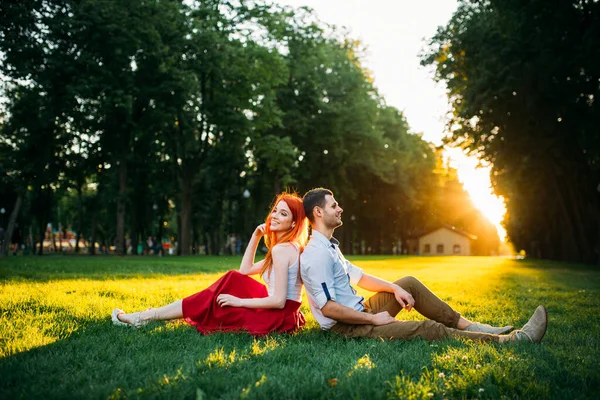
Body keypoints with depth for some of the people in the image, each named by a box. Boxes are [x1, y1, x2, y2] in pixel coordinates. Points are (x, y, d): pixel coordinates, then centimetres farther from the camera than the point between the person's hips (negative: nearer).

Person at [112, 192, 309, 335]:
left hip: (275, 318, -9)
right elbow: (245, 270, 17)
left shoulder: (281, 249, -19)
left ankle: (143, 318, 14)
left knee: (212, 301, 1)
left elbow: (279, 301, -24)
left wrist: (238, 301, -13)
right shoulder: (291, 247, 12)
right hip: (285, 314, 9)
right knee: (233, 278, 15)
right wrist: (256, 236, 9)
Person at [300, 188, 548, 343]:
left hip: (359, 312, 11)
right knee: (430, 329, -14)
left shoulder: (329, 246, 12)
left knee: (409, 282, 12)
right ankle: (508, 341, -8)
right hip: (347, 328, -11)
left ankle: (467, 326, 9)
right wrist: (373, 319, -19)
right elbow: (327, 307, -27)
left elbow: (359, 277, 17)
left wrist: (395, 289, 5)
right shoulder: (317, 254, -21)